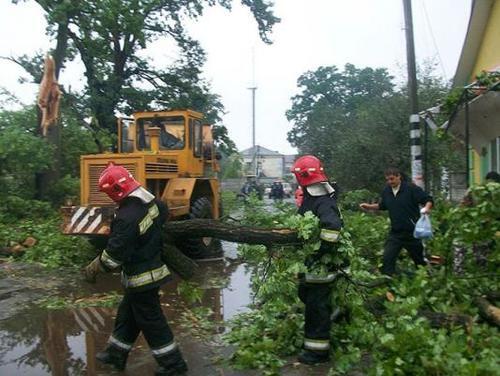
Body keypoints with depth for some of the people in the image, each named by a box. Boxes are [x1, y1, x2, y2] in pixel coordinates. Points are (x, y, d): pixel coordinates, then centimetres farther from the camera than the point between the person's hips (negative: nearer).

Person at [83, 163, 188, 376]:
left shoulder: (127, 218, -29)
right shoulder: (150, 202, -3)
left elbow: (114, 255, -25)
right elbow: (164, 212, 21)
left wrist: (93, 269, -8)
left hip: (141, 278, -9)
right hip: (153, 268, 9)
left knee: (151, 322, 5)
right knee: (127, 314, 22)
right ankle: (116, 354, 38)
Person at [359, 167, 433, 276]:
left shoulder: (411, 188, -12)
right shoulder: (386, 191, 5)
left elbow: (428, 200, -12)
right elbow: (382, 206, 21)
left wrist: (427, 208, -33)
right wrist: (369, 207, 7)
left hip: (412, 232, -4)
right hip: (395, 232, 4)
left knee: (419, 260, 13)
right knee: (387, 259, -7)